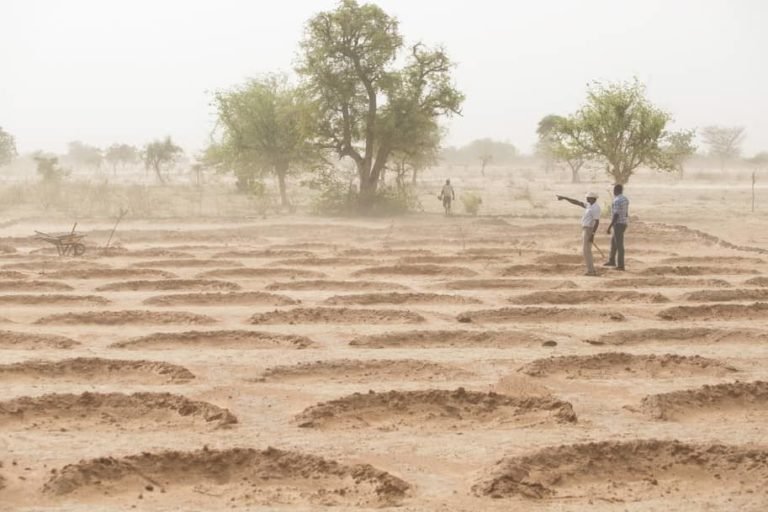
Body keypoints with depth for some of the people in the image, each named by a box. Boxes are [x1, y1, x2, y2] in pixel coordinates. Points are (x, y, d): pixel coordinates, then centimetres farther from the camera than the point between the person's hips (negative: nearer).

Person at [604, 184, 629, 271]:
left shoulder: (617, 201, -20)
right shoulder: (625, 199, 10)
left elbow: (616, 215, -23)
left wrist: (609, 227, -21)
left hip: (618, 224, -10)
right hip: (624, 223, 10)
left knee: (619, 244, -4)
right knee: (613, 241, 22)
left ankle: (620, 265, 0)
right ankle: (612, 261, 31)